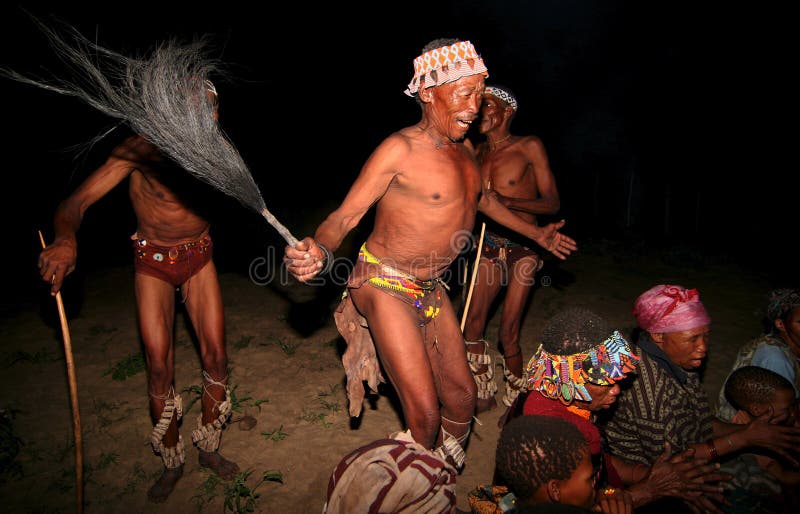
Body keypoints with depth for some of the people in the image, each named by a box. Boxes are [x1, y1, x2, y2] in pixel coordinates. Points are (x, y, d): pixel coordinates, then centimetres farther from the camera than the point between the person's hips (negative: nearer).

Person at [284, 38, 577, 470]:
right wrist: (320, 251, -41)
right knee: (424, 412, -7)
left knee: (462, 397, 9)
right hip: (385, 286, -7)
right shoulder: (400, 149, -17)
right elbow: (345, 216, -18)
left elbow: (481, 199, 26)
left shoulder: (464, 151, 6)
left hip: (431, 289, 7)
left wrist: (536, 233, 34)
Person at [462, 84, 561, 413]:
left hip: (523, 248, -5)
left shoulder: (529, 147, -9)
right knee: (472, 325, 4)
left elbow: (552, 203, -12)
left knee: (508, 333, -7)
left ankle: (516, 403, 16)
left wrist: (505, 201, -25)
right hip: (490, 245, 5)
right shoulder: (476, 152, 6)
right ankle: (484, 395, 24)